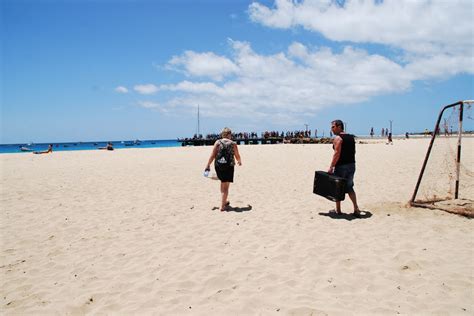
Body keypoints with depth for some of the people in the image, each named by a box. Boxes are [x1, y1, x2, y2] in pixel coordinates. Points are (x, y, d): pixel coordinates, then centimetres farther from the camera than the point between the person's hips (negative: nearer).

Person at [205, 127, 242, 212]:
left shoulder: (217, 142, 1)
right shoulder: (233, 144, -1)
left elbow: (212, 155, -2)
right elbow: (237, 156, 5)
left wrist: (208, 165, 6)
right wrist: (239, 161, 26)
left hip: (218, 166, 3)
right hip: (229, 167, -3)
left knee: (223, 182, 24)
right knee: (226, 186, 3)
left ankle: (224, 201, 33)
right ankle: (222, 206, -1)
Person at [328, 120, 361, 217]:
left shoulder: (338, 138, -12)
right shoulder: (351, 137, 12)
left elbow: (337, 154, -21)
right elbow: (353, 152, 16)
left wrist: (331, 167, -20)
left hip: (341, 166, -7)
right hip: (352, 165, 7)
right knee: (349, 187, 16)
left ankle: (338, 210, 13)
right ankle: (356, 209, 8)